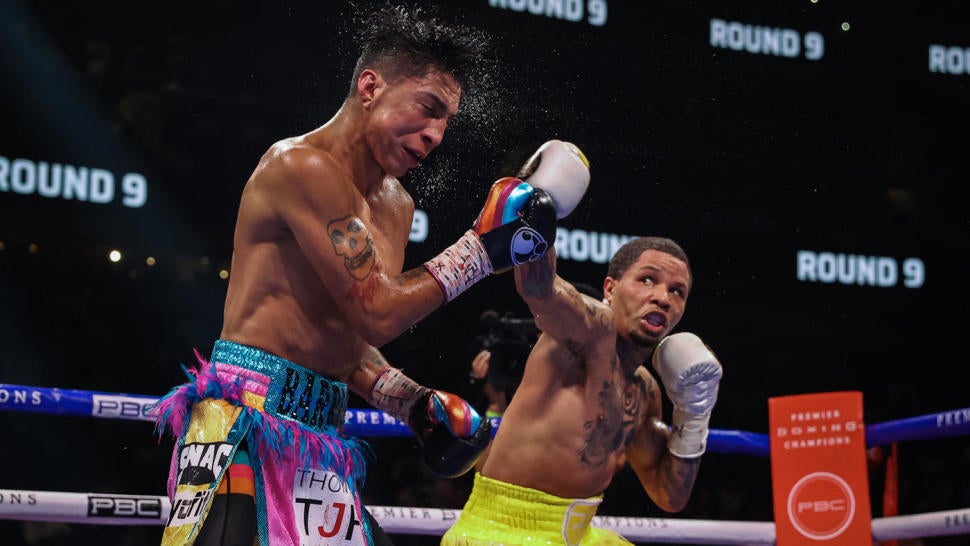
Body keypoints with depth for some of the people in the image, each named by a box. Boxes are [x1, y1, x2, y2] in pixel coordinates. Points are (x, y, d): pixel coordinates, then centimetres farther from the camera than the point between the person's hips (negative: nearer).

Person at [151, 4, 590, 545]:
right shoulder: (303, 166, -13)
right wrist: (481, 249, -11)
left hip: (321, 435, 9)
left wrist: (416, 404, 9)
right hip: (247, 422, -9)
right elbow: (379, 312, -19)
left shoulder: (397, 207, 16)